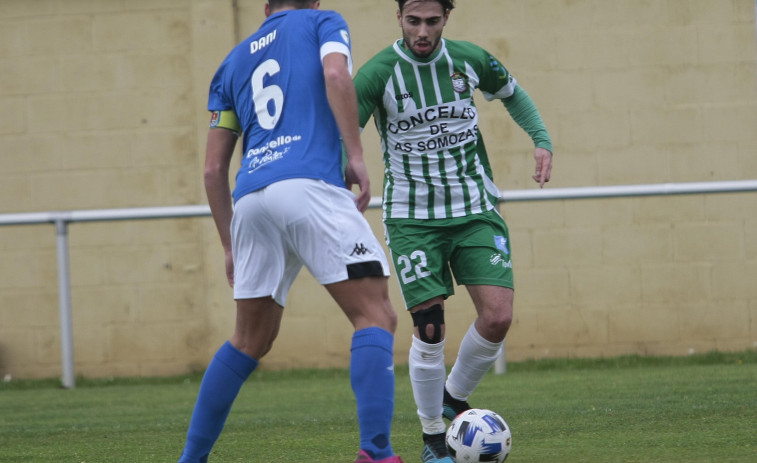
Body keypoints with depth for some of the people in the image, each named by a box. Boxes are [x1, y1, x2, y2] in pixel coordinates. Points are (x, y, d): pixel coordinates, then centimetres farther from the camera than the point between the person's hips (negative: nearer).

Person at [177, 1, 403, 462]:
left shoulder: (234, 61, 29)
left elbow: (214, 170, 24)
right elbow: (336, 75, -7)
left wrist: (231, 247, 29)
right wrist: (356, 157, -5)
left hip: (250, 199, 6)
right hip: (312, 185, -6)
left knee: (251, 340, 19)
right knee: (375, 315, -6)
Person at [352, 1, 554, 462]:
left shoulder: (470, 60, -2)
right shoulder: (378, 73, -12)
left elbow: (512, 94, 19)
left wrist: (542, 140, 6)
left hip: (476, 210, 3)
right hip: (412, 218, -3)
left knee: (498, 316, -11)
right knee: (430, 328, -10)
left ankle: (454, 399, 17)